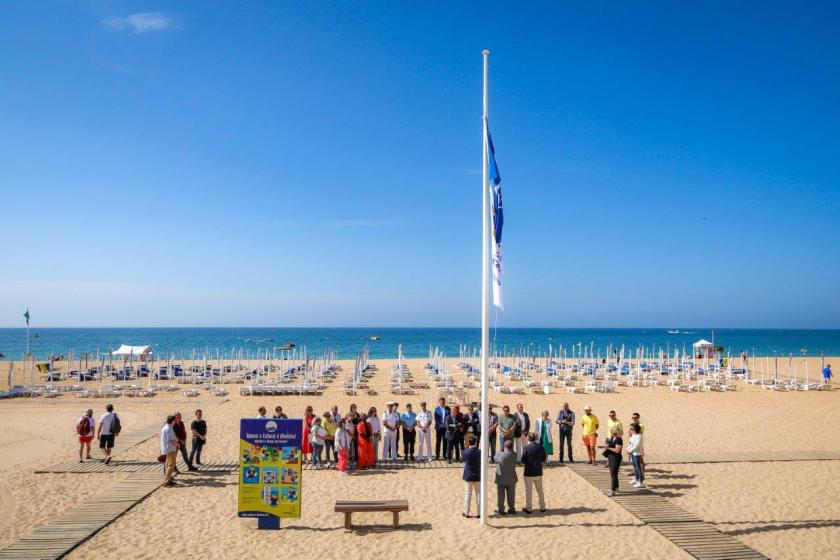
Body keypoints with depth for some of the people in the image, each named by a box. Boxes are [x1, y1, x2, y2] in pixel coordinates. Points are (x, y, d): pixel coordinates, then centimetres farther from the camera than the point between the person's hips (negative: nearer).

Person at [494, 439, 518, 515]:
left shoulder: (500, 454, -21)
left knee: (500, 495, 11)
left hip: (501, 478, -2)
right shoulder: (514, 455, -14)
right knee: (511, 495, 16)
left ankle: (500, 510, 17)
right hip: (511, 479, 2)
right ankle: (511, 509, 25)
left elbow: (495, 458, -1)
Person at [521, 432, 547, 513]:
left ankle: (528, 508, 13)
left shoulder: (526, 448, -16)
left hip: (529, 473, -4)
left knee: (528, 491, 8)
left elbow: (523, 461, -14)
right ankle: (542, 507, 24)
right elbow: (543, 459, 4)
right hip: (538, 472, 4)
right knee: (540, 490, 17)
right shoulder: (541, 447, -4)